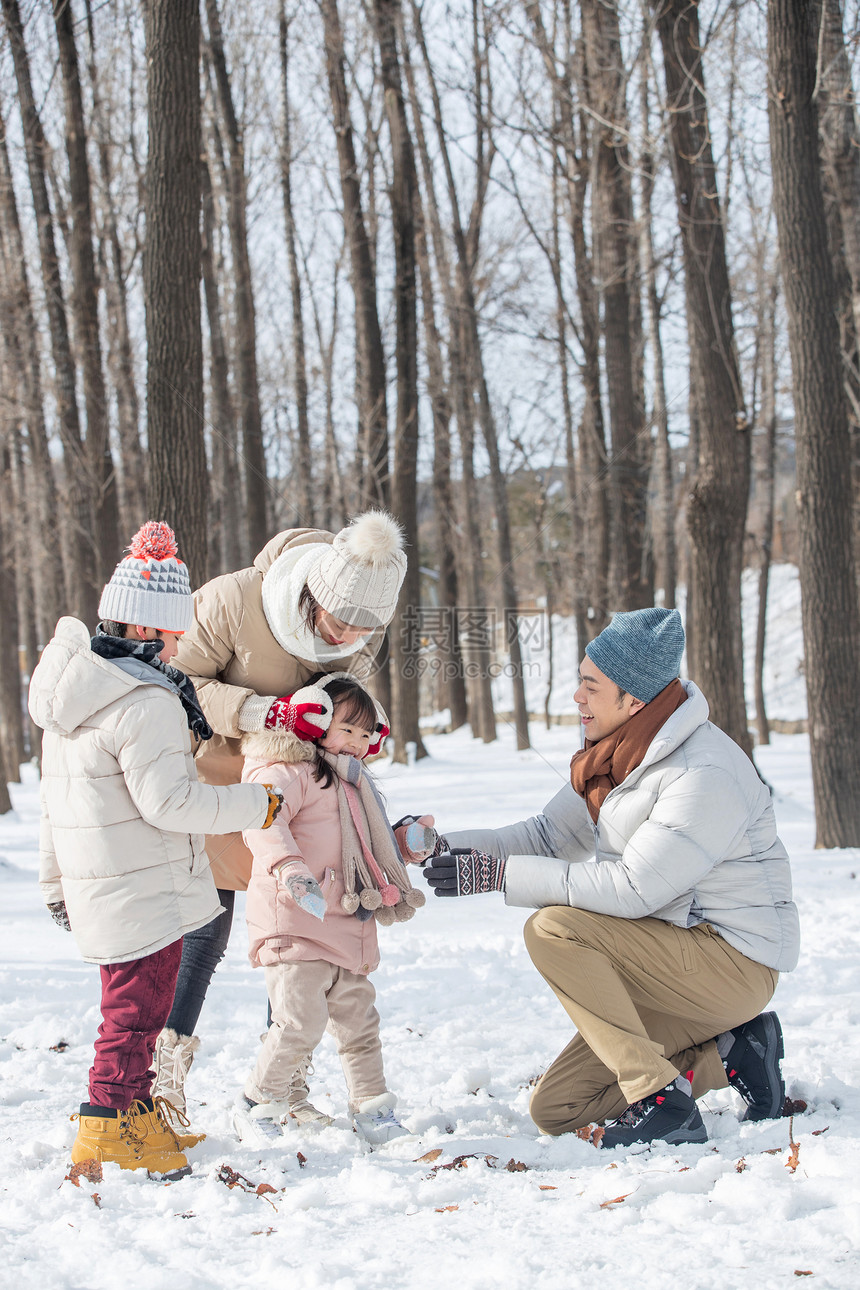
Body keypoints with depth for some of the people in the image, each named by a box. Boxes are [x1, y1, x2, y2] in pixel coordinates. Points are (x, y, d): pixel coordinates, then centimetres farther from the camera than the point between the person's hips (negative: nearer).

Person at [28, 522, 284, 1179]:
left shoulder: (80, 685, 9)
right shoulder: (146, 703, -22)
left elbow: (57, 797, 16)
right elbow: (167, 801, -24)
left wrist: (57, 880, 25)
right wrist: (258, 804, -14)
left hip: (93, 884, 10)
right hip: (145, 893, -10)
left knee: (134, 1003, 20)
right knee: (138, 1008, 0)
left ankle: (135, 1115, 30)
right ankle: (111, 1124, 5)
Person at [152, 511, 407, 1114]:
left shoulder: (368, 623, -18)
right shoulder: (232, 601, -32)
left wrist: (369, 720, -21)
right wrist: (268, 712, -35)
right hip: (219, 764, -4)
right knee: (208, 918, -6)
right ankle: (169, 1057, 11)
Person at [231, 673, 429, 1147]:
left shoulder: (352, 783, 24)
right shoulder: (288, 773, -7)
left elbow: (371, 846, 37)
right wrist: (289, 868, -40)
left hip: (349, 928, 9)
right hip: (295, 925, -9)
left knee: (359, 1020, 11)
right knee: (301, 1019, -15)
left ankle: (372, 1108, 21)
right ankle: (257, 1106, 0)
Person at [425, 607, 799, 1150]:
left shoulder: (706, 774, -23)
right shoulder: (618, 756, 6)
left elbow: (633, 889, -27)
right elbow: (548, 836, 11)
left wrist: (501, 873, -25)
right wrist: (444, 846, -3)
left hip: (734, 961, -9)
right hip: (677, 960, 9)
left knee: (555, 927, -25)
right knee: (557, 1110, 1)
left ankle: (660, 1100, -21)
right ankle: (729, 1054, 8)